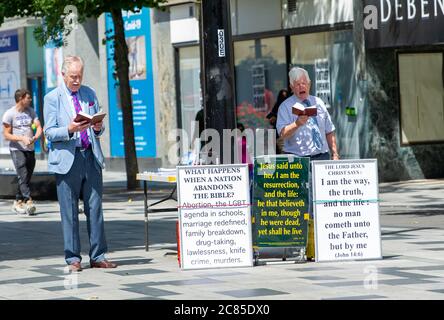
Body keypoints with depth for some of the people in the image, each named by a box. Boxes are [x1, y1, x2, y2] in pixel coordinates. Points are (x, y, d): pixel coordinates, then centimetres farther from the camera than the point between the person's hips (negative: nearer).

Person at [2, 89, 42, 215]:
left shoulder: (31, 111, 11)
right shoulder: (9, 114, -5)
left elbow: (39, 127, 4)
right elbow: (6, 135, -7)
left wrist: (35, 137, -18)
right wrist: (22, 139, -20)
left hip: (30, 149, 6)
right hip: (17, 149, -6)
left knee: (27, 177, 7)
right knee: (23, 176, -17)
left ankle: (18, 203, 18)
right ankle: (28, 202, -24)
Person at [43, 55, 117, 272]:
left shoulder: (90, 94, 14)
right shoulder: (52, 98, 0)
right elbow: (49, 132, -4)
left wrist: (98, 128, -5)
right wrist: (69, 130, -21)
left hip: (91, 158, 4)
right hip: (68, 160, -4)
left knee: (95, 209, 4)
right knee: (69, 212, 0)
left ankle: (97, 257, 9)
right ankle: (73, 258, 7)